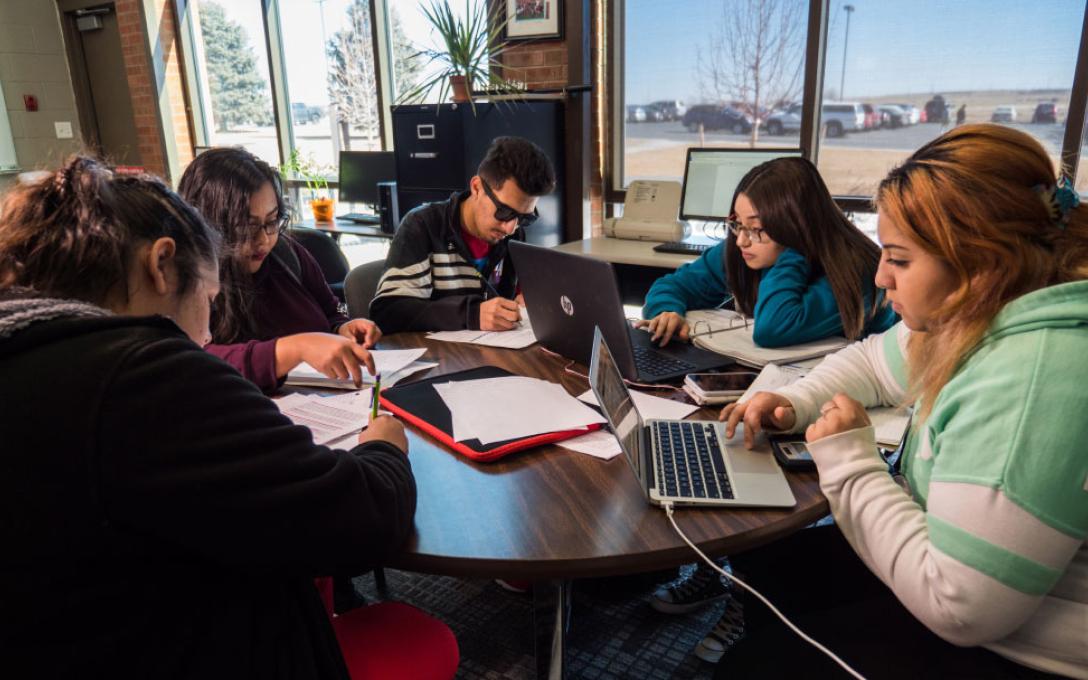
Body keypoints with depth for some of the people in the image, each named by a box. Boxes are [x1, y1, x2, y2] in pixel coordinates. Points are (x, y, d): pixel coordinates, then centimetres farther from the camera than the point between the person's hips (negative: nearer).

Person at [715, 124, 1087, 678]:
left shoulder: (1028, 379, -34)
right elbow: (870, 359, 17)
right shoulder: (968, 315, -3)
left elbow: (957, 607, -32)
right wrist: (795, 403, -1)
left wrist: (848, 461, -23)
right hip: (948, 571, 8)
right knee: (760, 566, 13)